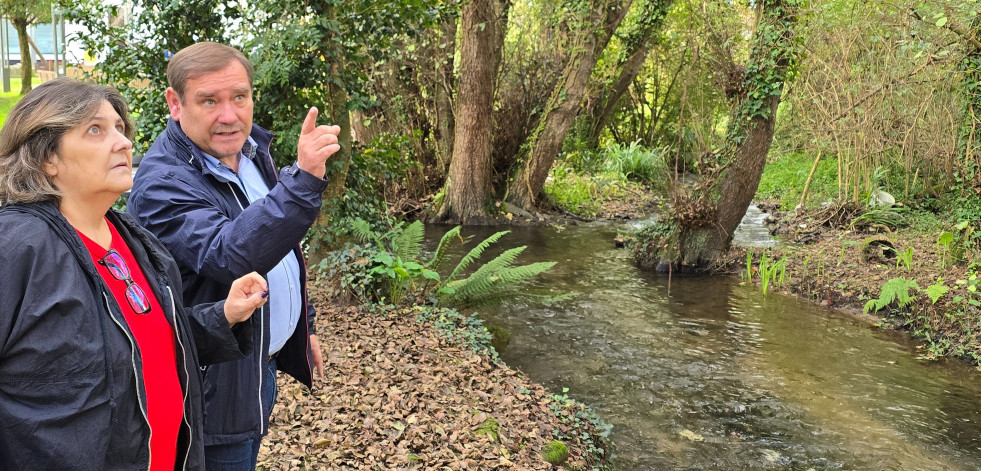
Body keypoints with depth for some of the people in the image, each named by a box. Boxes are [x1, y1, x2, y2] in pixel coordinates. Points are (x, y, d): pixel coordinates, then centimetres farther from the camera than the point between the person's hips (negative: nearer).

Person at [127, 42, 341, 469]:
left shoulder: (250, 149, 4)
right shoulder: (162, 183, -24)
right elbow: (228, 256, -40)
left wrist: (303, 327, 20)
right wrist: (303, 179, -47)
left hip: (264, 365, 8)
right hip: (221, 383, -8)